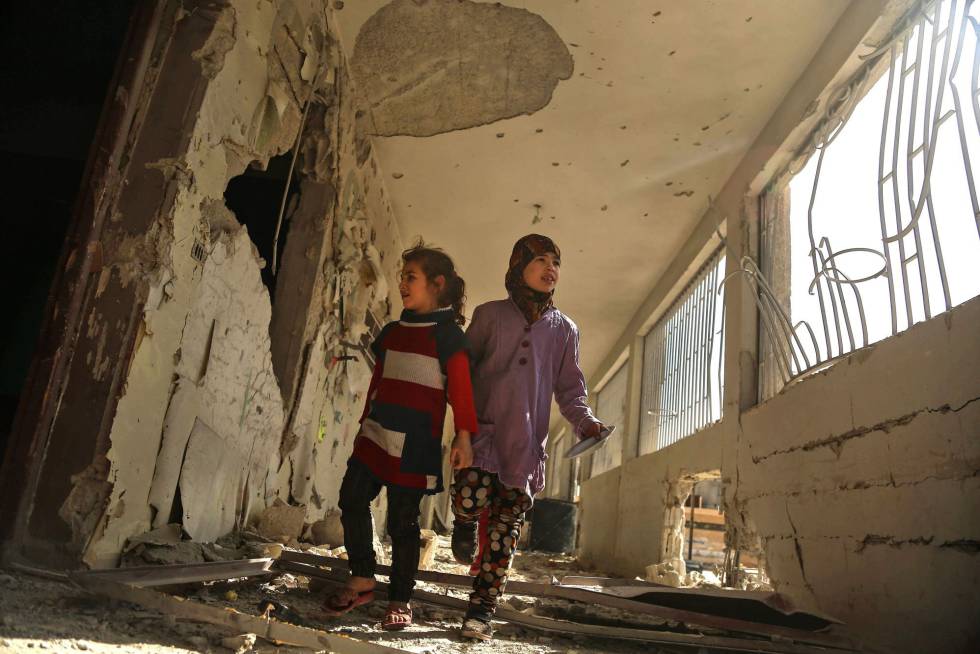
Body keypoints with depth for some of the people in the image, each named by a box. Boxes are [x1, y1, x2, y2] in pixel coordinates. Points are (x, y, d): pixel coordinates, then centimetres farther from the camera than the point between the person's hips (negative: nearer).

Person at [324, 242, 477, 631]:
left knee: (402, 521, 1)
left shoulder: (447, 333, -6)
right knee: (352, 499, 3)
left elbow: (461, 388, -11)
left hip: (415, 443, -6)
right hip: (377, 436, 7)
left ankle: (400, 599, 16)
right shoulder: (392, 331, 14)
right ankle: (362, 579, 21)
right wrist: (365, 425, 21)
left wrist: (463, 439, -17)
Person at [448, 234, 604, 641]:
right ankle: (465, 523, 12)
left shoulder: (564, 329, 13)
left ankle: (482, 608, 14)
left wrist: (585, 422, -6)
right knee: (473, 498, -24)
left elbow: (569, 388, 13)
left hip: (526, 441, 2)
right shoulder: (490, 315, 7)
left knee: (506, 527, 1)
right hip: (483, 429, -2)